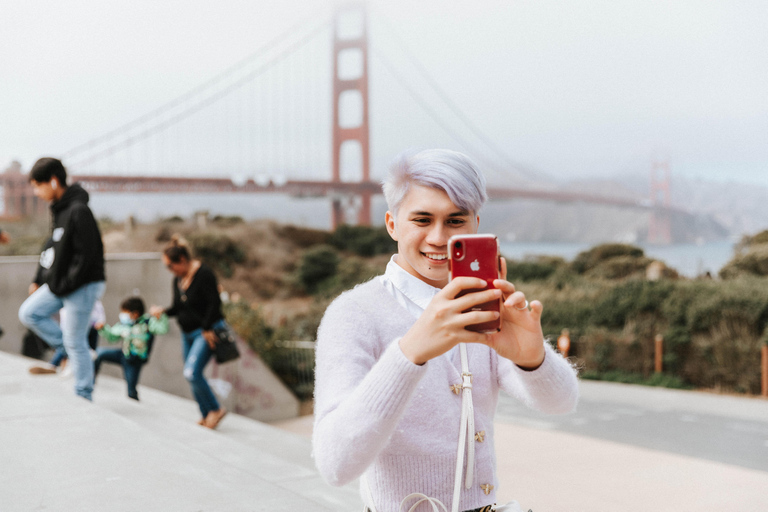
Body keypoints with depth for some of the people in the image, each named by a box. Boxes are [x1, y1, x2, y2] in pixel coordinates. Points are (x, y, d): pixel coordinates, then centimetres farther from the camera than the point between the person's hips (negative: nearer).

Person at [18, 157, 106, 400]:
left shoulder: (78, 211, -22)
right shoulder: (60, 208, 7)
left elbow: (86, 255, -23)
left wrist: (63, 286, -18)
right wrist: (52, 280, 9)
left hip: (81, 286, -9)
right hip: (61, 283, 9)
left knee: (75, 343, -1)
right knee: (28, 313, 10)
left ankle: (83, 396, 13)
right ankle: (69, 353, 16)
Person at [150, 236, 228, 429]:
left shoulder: (203, 274, -17)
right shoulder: (178, 279, 8)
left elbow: (214, 303, -19)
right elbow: (179, 307, 14)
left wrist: (207, 330, -19)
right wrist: (163, 311, -6)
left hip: (207, 331, -9)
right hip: (188, 333, 9)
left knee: (192, 372, -20)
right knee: (192, 376, 9)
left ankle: (215, 409, -5)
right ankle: (206, 416, 20)